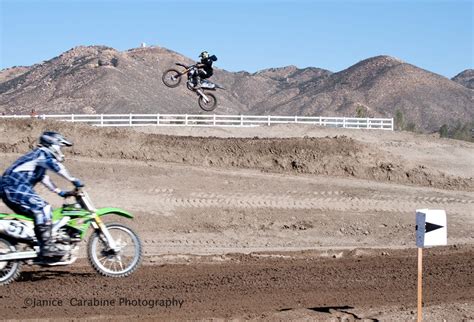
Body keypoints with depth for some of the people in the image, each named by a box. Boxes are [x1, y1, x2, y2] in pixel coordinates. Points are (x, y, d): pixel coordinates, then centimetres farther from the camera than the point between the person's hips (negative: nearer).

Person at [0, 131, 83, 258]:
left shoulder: (40, 155, 26)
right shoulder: (42, 153, -5)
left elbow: (44, 178, 32)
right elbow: (58, 167, -21)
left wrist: (59, 191, 28)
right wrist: (73, 180, -22)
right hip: (15, 187, -11)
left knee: (37, 212, 21)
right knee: (43, 208, -19)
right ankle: (47, 247, -26)